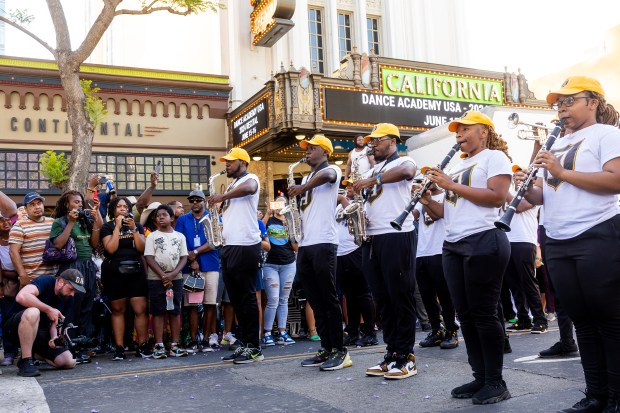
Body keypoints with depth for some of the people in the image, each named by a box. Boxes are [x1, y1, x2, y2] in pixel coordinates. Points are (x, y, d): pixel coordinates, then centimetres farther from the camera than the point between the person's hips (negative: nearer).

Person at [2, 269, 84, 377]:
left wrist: (55, 337, -23)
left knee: (69, 362, -11)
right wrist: (49, 310, -31)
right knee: (32, 313, -40)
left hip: (41, 333, 6)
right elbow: (21, 297, -36)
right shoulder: (46, 281, -18)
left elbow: (55, 323, -1)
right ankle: (26, 362, -27)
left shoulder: (68, 300, 1)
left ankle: (33, 352, 14)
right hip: (15, 327, -6)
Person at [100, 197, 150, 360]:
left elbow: (142, 248, 1)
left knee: (140, 309, -6)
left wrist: (133, 229, -8)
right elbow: (110, 248, -10)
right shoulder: (107, 227, 5)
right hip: (114, 272, -1)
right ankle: (119, 348, 7)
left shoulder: (137, 226, 13)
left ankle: (142, 346, 1)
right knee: (118, 310, 4)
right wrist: (118, 227, -10)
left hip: (135, 271, 2)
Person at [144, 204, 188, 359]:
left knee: (175, 311, 2)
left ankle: (174, 346, 6)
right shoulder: (152, 237, 5)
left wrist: (173, 274, -10)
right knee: (158, 311, -2)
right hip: (156, 279, -2)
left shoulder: (180, 236, 10)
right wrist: (163, 275, -13)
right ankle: (159, 346, 0)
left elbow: (184, 258, 4)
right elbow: (149, 258, -3)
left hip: (176, 278, 2)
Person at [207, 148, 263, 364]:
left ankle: (254, 347, 1)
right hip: (229, 247, 9)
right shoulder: (233, 185, 24)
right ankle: (245, 344, 16)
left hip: (245, 247, -9)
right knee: (236, 299, 10)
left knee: (247, 298, -5)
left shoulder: (250, 178, -2)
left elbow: (248, 188, -28)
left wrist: (222, 196, -20)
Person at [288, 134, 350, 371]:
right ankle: (326, 349, 15)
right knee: (315, 301, 8)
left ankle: (340, 351, 0)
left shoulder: (332, 169, -1)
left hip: (323, 243, -8)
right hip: (304, 245, 8)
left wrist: (302, 188, -35)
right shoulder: (306, 178, 24)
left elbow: (326, 175, -27)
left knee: (329, 299, -6)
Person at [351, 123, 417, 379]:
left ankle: (406, 357, 2)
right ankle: (391, 352, 15)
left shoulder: (404, 162, 2)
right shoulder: (372, 170, 23)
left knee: (401, 297, -4)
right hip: (372, 238, 7)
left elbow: (405, 172, -23)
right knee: (382, 299, 8)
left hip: (398, 237, -7)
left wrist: (372, 180, -29)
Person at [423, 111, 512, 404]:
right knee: (465, 314, 7)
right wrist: (427, 201, 1)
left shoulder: (495, 157, 0)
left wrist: (451, 185, -15)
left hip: (484, 243, -8)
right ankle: (480, 377, 16)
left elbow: (497, 196, -16)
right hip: (453, 246, 8)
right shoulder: (456, 167, 22)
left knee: (483, 313, -5)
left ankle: (496, 382, 5)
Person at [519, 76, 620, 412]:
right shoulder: (556, 146, 20)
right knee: (582, 321, 10)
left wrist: (562, 172, -17)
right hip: (558, 243, 7)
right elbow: (544, 196, 19)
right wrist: (527, 188, -3)